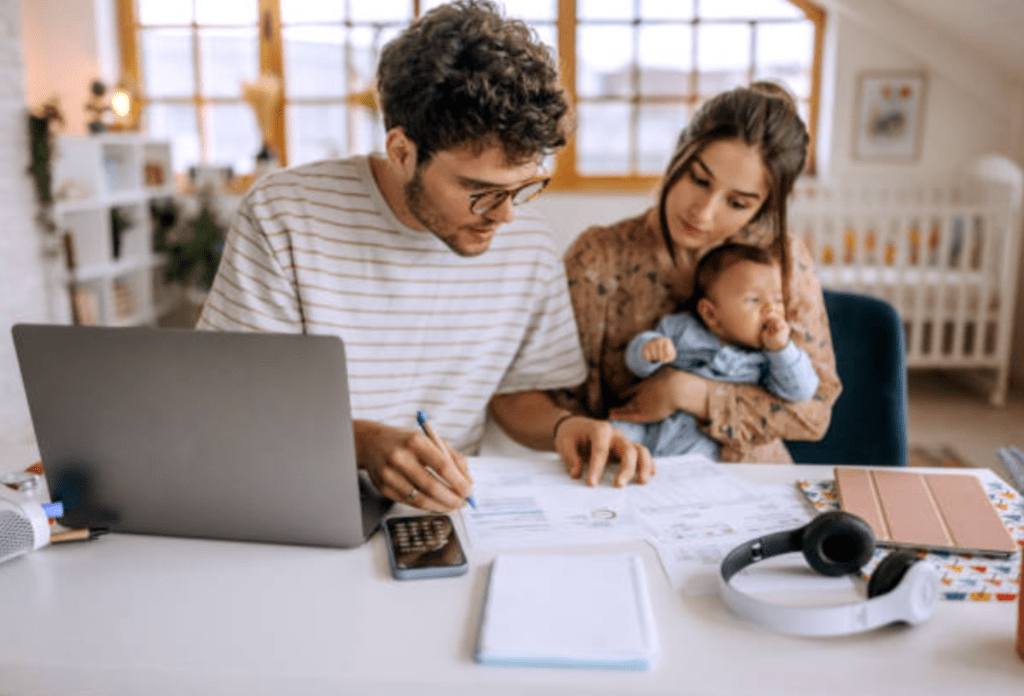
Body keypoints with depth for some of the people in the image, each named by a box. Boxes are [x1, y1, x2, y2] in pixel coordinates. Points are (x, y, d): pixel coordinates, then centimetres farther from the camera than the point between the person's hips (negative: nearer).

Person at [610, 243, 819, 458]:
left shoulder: (767, 358, 3)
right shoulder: (681, 328, 5)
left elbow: (802, 392, -5)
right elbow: (637, 363, 5)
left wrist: (780, 348, -15)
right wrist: (648, 348, -20)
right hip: (650, 426, 1)